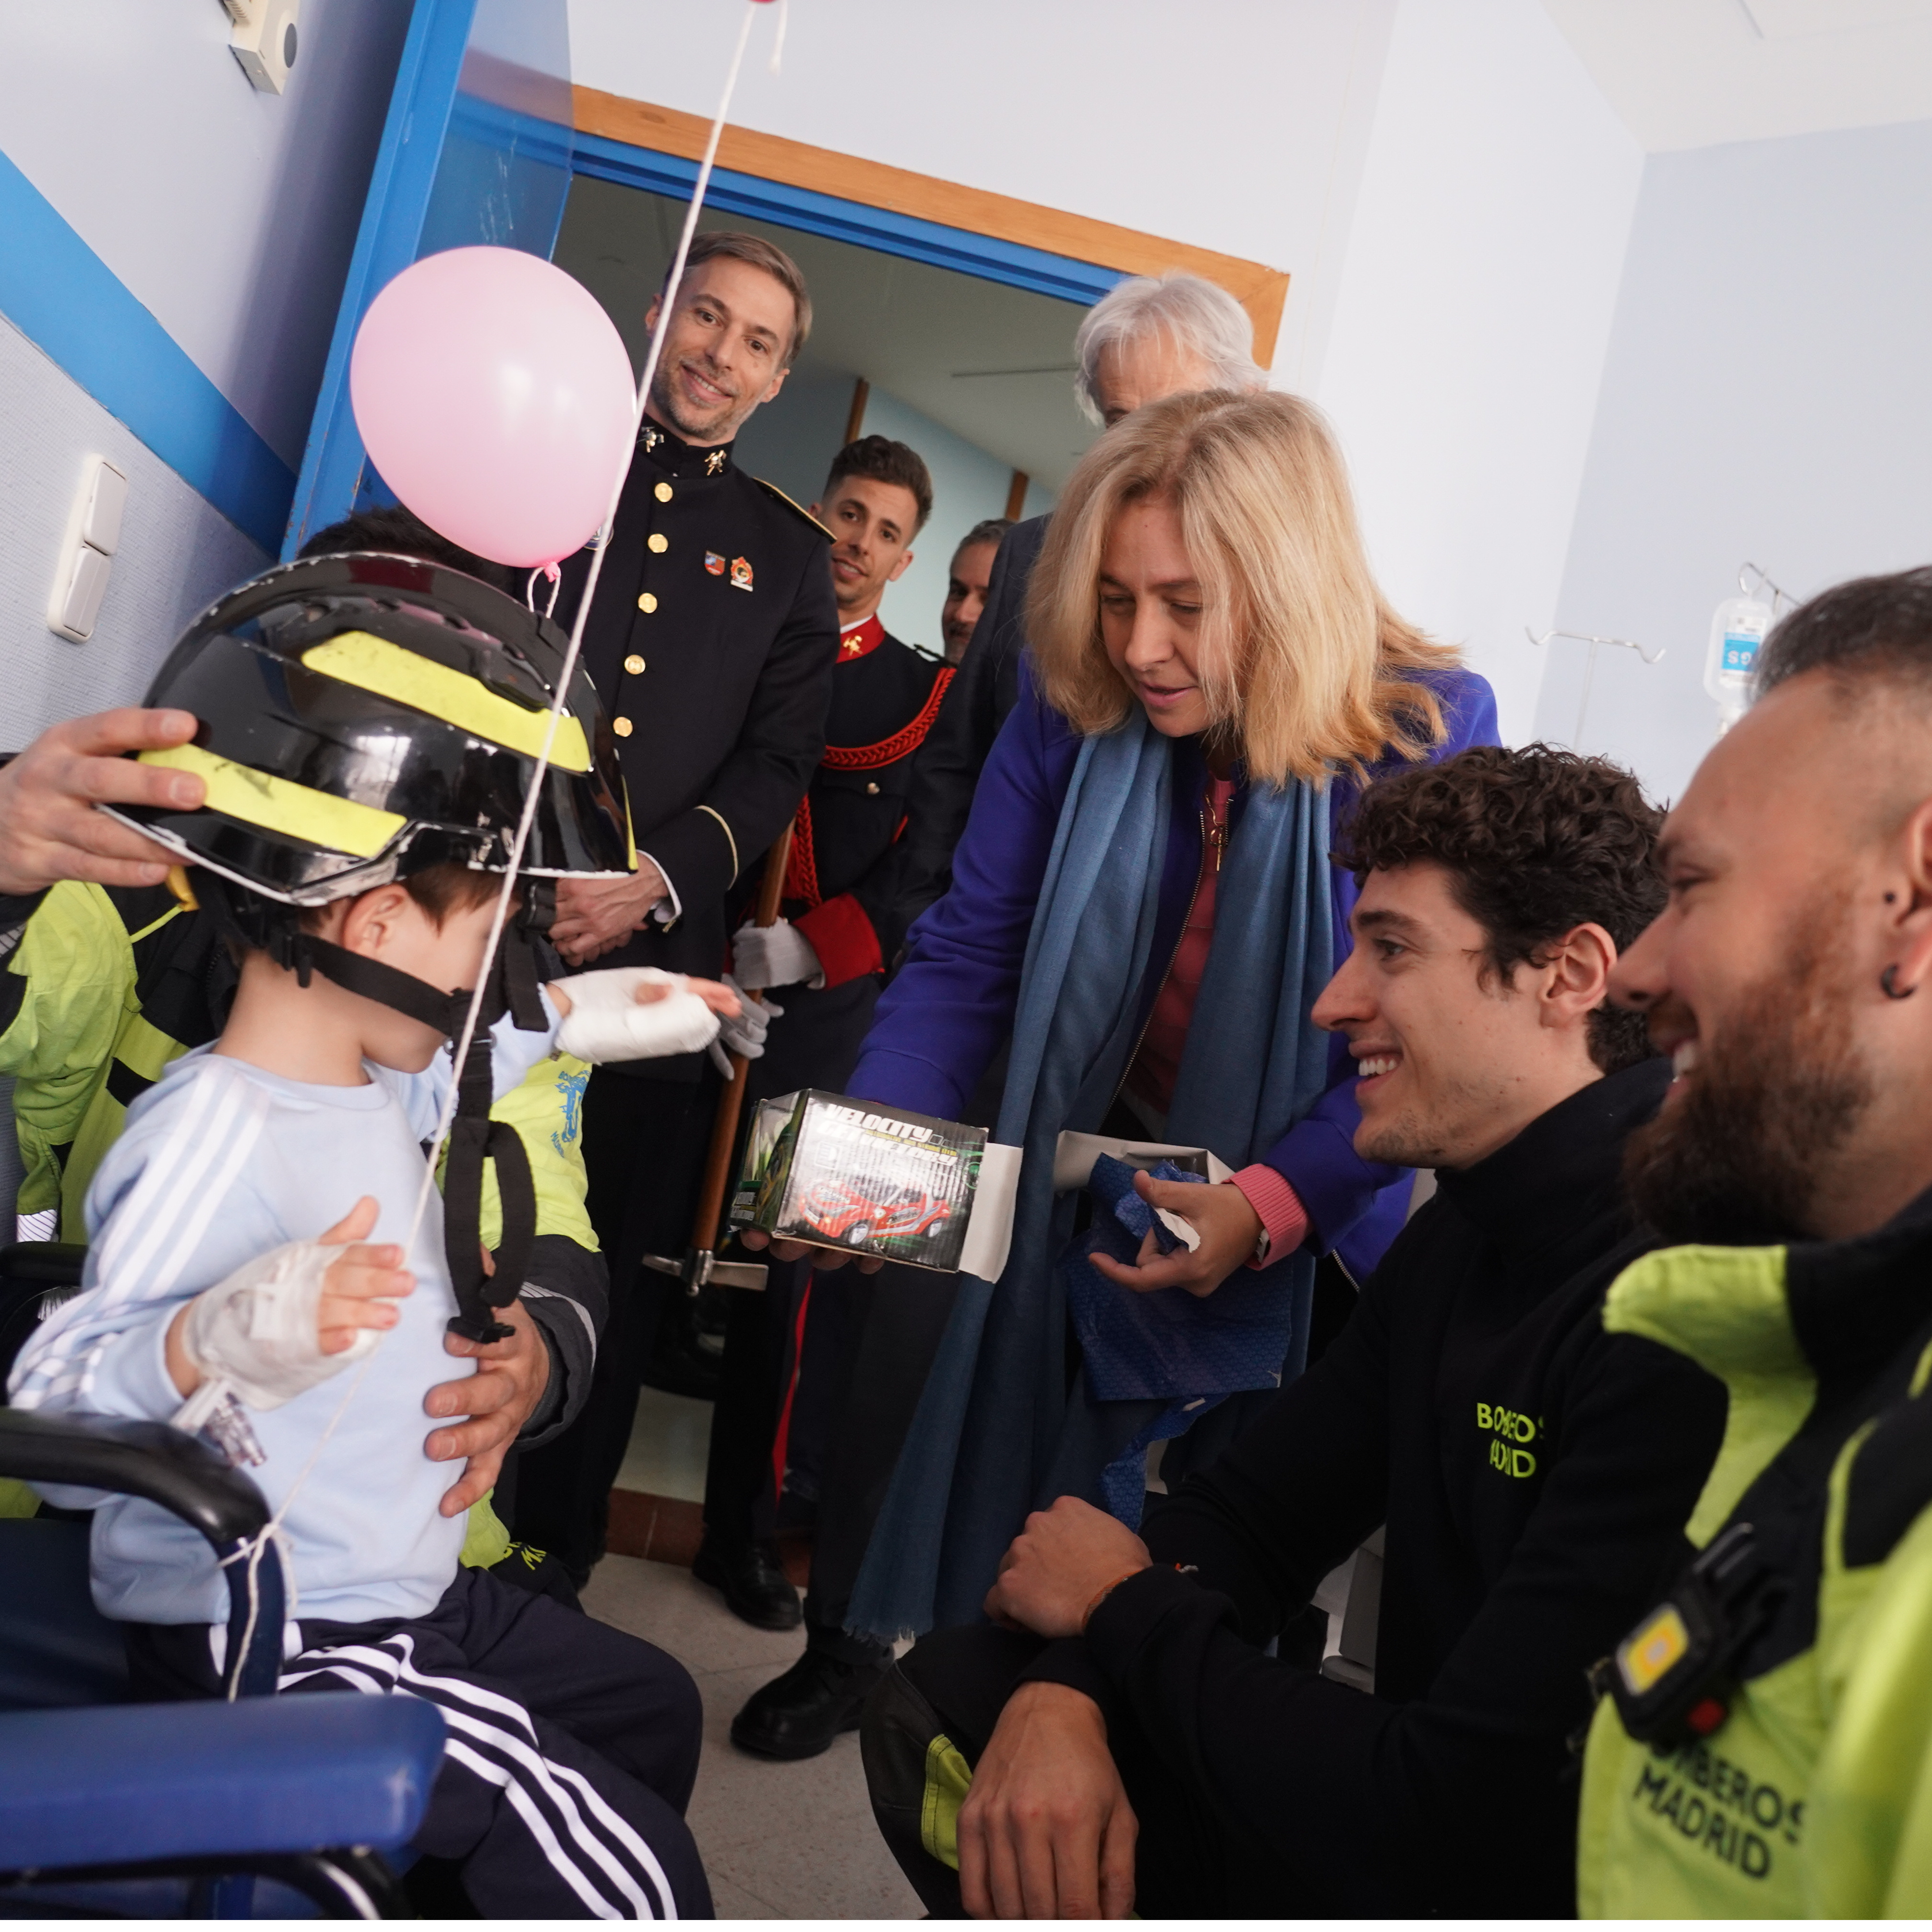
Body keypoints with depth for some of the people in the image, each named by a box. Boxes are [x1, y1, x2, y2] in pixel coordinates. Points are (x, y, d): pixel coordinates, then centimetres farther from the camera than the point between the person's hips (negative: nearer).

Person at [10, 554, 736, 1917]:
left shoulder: (366, 1075, 3)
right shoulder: (215, 1140, -27)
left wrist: (561, 1017, 30)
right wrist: (215, 1345, -49)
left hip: (410, 1590, 10)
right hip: (267, 1653, -10)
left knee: (650, 1707, 21)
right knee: (631, 1873, -13)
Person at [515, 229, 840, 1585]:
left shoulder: (788, 553, 15)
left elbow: (777, 764, 8)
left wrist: (656, 880, -9)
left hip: (651, 957, 1)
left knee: (611, 1291, 3)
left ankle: (540, 1580, 18)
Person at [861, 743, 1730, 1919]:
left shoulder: (1693, 1317, -28)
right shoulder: (1463, 1237, 4)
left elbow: (1451, 1812, -29)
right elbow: (1252, 1511, 8)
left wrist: (1127, 1608, -12)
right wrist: (1065, 1689, -13)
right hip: (1419, 1818, 8)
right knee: (955, 1700, 1)